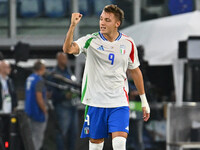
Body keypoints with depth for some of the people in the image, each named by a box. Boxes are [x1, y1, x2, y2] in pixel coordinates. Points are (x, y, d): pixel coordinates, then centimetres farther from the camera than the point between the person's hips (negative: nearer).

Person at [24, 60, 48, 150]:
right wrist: (45, 111, -12)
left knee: (32, 135, 17)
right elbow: (39, 97, -23)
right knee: (37, 137, -4)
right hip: (38, 112, -9)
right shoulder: (39, 80, -18)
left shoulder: (29, 78, 9)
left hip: (29, 111, 9)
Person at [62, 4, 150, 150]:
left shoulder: (128, 43, 2)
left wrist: (144, 101, 17)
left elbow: (135, 71, 14)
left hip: (119, 102, 0)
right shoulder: (91, 41, -5)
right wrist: (73, 25, -36)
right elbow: (68, 49, -22)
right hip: (95, 101, 0)